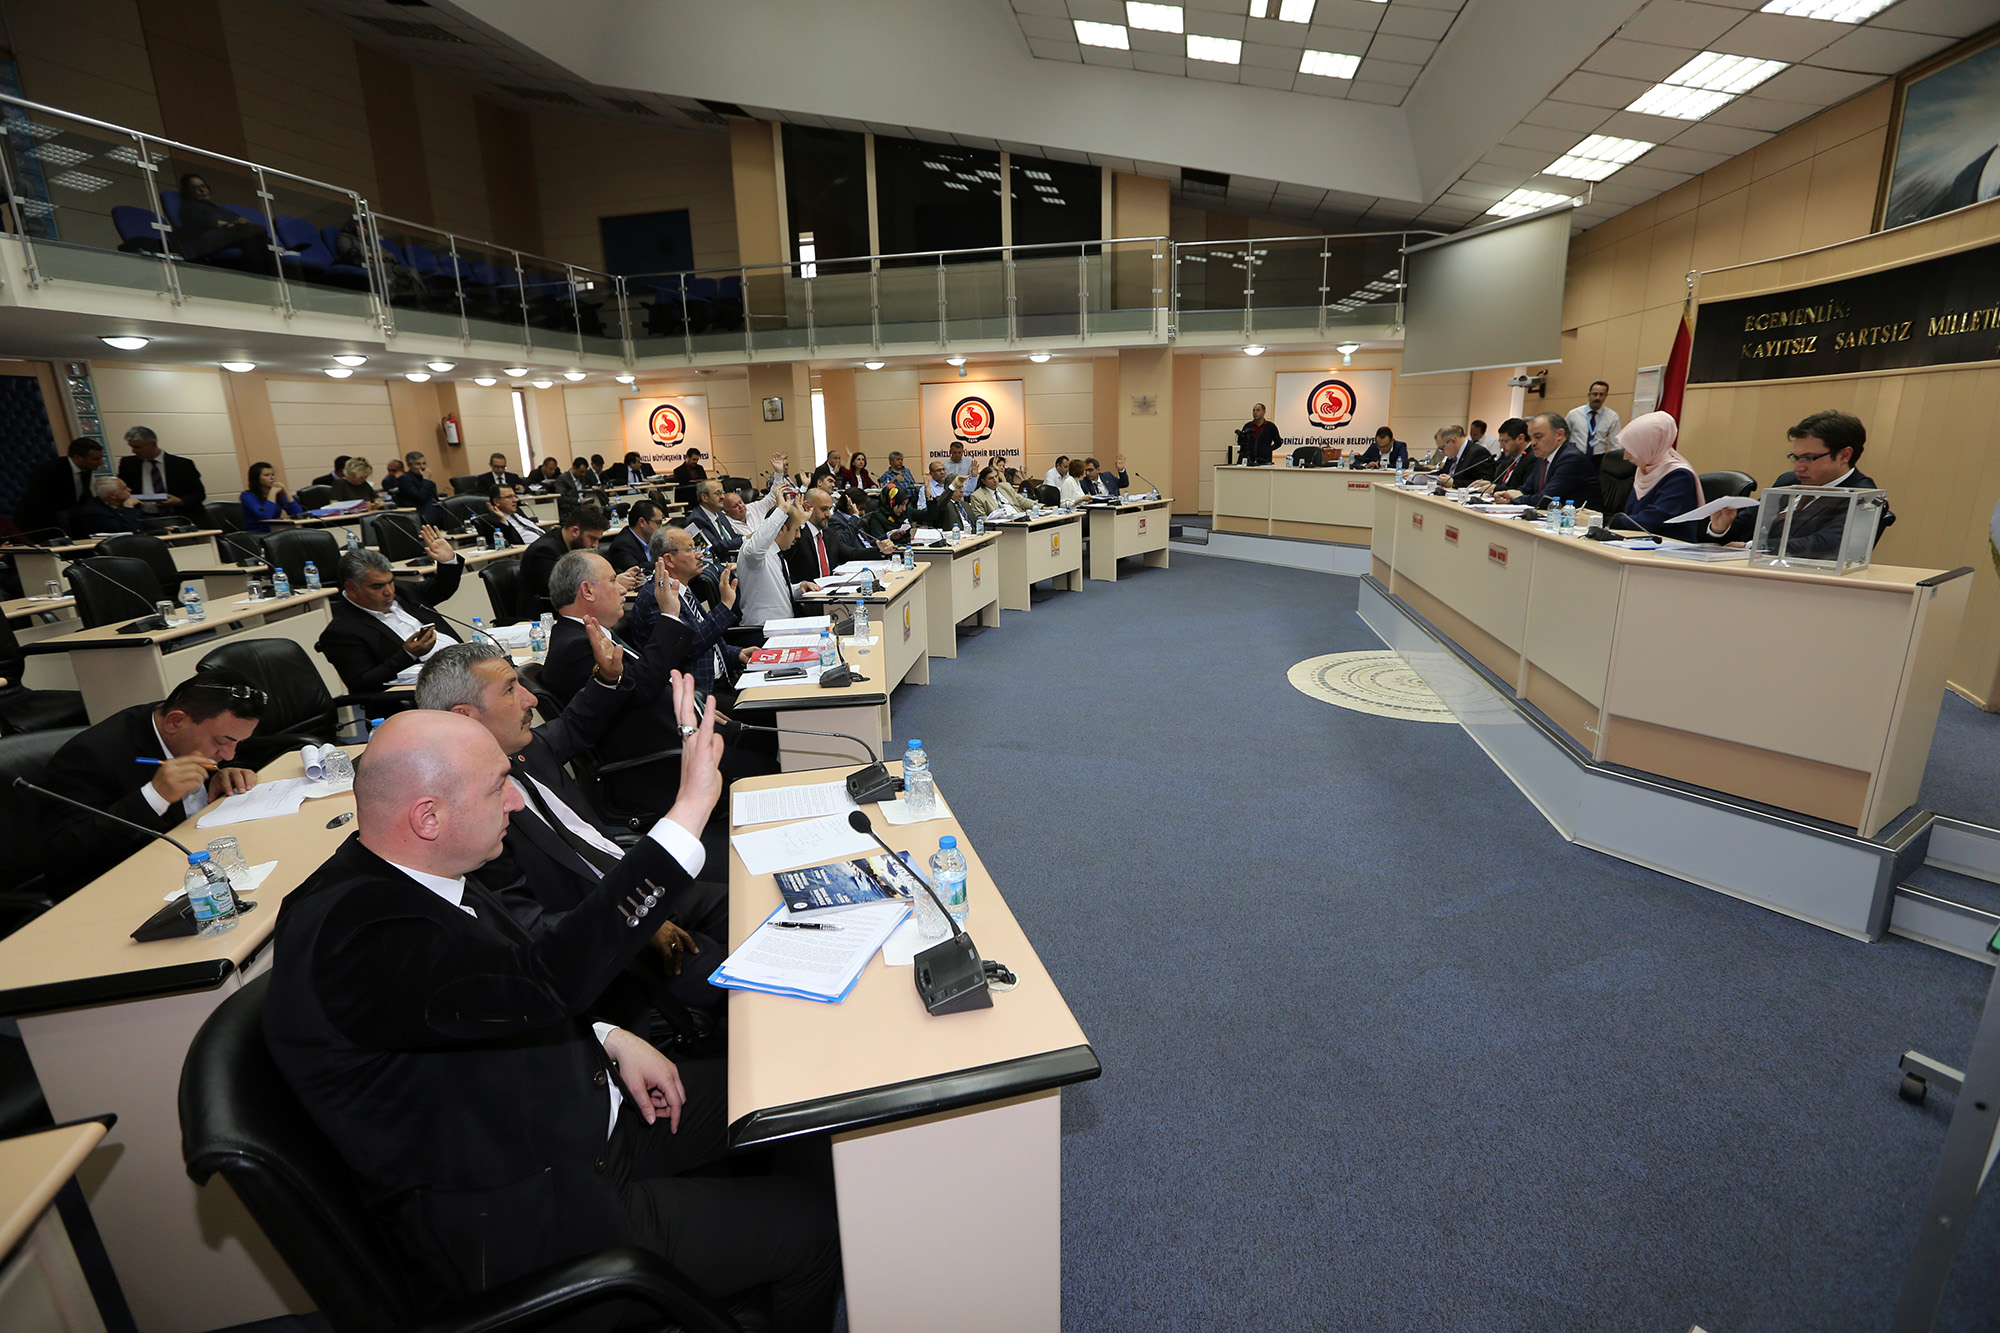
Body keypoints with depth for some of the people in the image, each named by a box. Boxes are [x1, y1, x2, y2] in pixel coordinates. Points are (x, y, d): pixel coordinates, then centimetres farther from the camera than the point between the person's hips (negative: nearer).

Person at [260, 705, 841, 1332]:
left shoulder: (388, 876, -1)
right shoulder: (353, 936, -32)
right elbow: (544, 978, -43)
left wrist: (609, 1039, -2)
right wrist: (689, 811, -44)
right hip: (516, 1227, -8)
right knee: (815, 1228, -5)